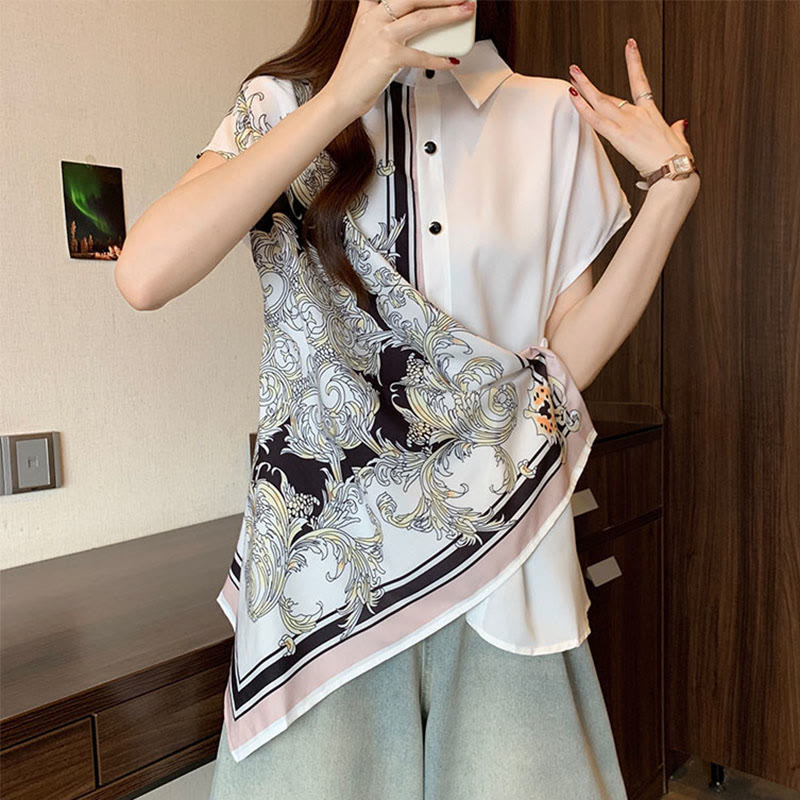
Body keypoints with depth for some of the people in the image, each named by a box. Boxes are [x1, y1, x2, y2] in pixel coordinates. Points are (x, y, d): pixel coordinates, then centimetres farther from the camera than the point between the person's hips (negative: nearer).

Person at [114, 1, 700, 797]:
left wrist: (671, 189, -2)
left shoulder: (554, 116, 8)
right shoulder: (281, 105, 5)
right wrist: (344, 94, -16)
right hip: (324, 544, 0)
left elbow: (569, 356, 4)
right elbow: (146, 274, -16)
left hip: (499, 542, 2)